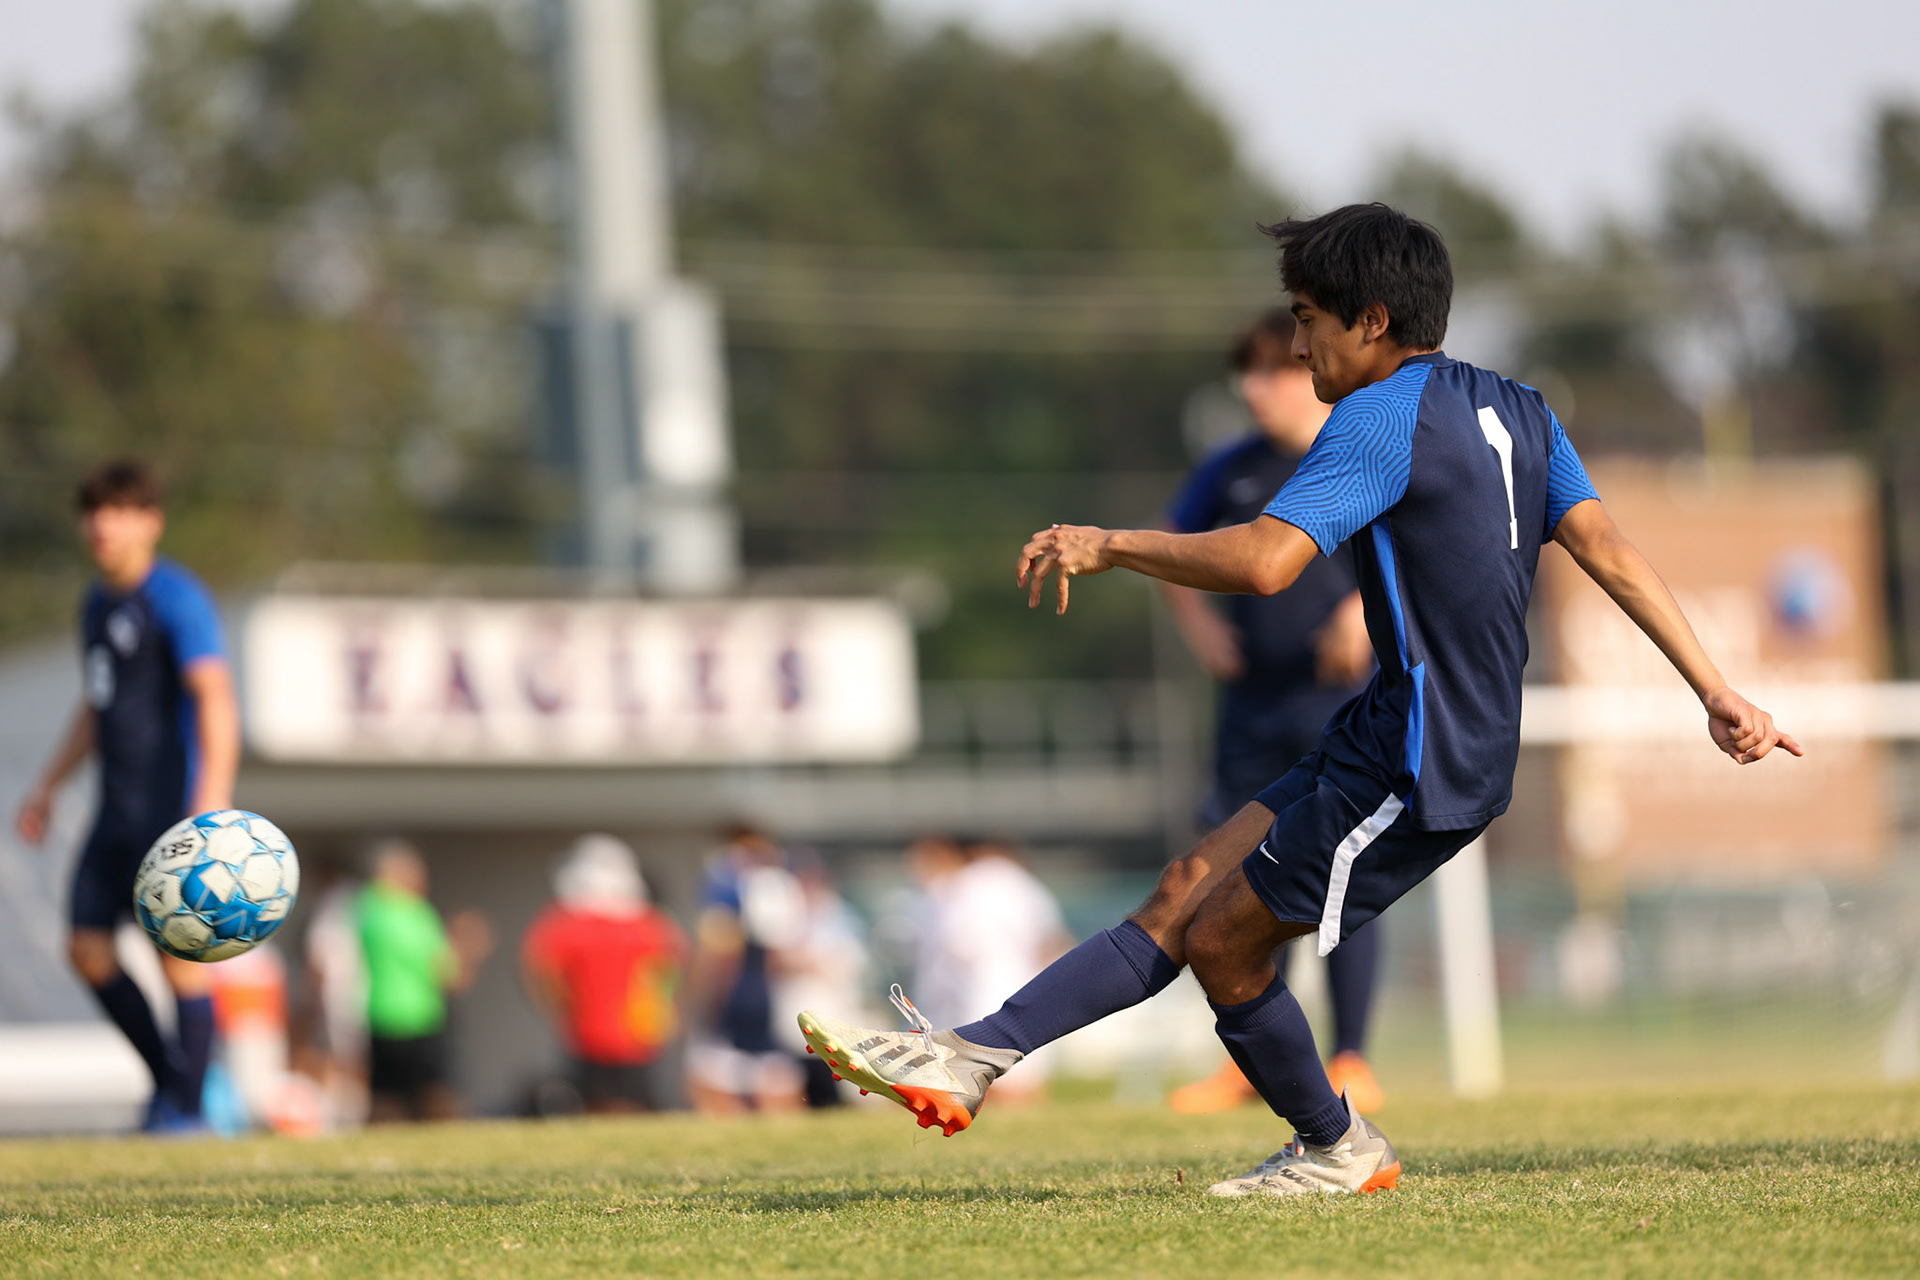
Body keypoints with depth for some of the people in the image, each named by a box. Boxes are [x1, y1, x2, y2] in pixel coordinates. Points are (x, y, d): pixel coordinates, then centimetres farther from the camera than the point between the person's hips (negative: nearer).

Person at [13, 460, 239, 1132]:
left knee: (179, 953, -7)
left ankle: (189, 1106, 0)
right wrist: (48, 786, 26)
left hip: (171, 807, -9)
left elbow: (215, 701, -21)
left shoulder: (176, 599, -13)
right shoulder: (98, 603, 15)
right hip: (118, 808, 9)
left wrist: (212, 803, -31)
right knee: (87, 946, 5)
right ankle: (168, 1077, 17)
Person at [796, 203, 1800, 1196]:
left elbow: (1263, 561, -27)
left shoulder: (1382, 416, -15)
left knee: (1221, 944, 3)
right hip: (1383, 741, 10)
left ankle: (1337, 1148, 24)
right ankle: (972, 1058, 4)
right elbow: (1611, 553, 4)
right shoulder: (1517, 412, 12)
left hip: (1416, 768, -10)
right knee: (1188, 892, 6)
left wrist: (1109, 544, -14)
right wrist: (1718, 695, -2)